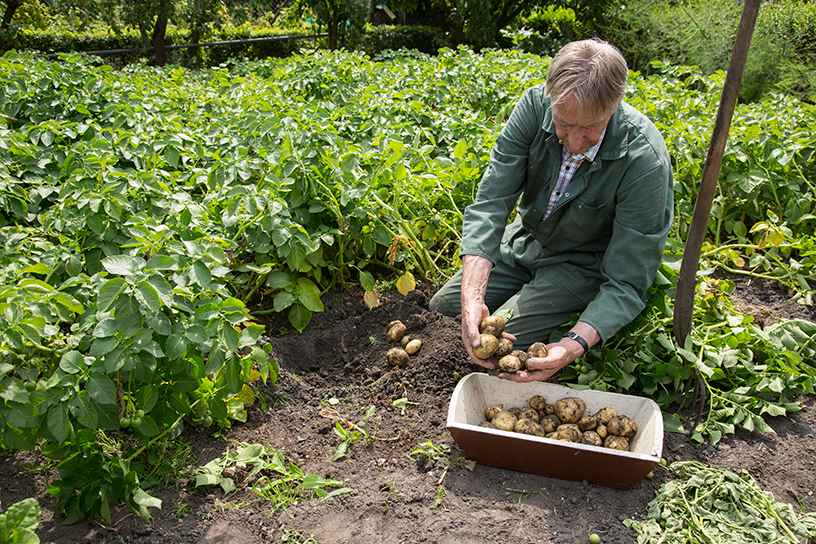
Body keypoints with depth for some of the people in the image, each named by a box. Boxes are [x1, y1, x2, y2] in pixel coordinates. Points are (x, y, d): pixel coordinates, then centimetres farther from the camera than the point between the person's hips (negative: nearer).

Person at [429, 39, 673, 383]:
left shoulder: (645, 162, -33)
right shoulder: (536, 105, -23)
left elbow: (627, 281, -28)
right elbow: (490, 202, -26)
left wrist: (574, 346, -45)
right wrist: (473, 296, -39)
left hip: (586, 262, -4)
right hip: (525, 239, 5)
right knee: (443, 306, 7)